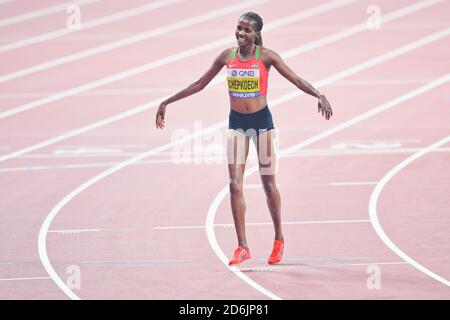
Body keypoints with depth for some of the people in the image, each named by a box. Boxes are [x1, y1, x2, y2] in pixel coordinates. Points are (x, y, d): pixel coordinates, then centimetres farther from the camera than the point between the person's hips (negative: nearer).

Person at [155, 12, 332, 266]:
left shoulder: (266, 56, -9)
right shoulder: (227, 56, 0)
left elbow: (296, 79, -12)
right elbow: (200, 84, 9)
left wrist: (319, 96, -29)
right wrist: (167, 102, 10)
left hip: (262, 121, -3)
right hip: (236, 123, 3)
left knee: (269, 184, 6)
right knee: (235, 185, -7)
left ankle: (279, 240, 24)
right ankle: (242, 247, -5)